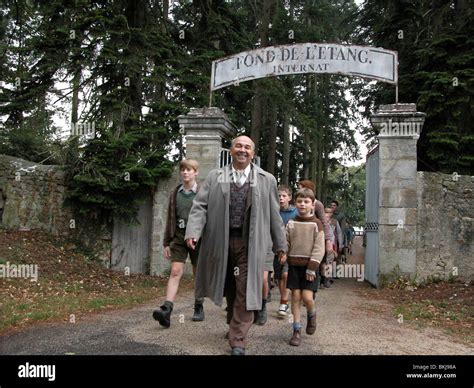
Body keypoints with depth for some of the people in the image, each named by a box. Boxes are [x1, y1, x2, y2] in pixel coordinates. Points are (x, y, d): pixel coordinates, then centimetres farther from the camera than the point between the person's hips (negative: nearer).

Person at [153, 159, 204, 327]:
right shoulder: (175, 194, 8)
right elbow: (170, 219, 11)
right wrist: (167, 243, 8)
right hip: (179, 237, 2)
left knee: (198, 274, 10)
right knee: (175, 271, -9)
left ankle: (199, 308, 25)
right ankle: (167, 309, -16)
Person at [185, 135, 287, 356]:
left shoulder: (266, 180, 7)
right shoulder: (215, 177, 7)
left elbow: (274, 214, 8)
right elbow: (200, 206, 0)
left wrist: (280, 244, 10)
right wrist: (193, 231, -15)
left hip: (250, 243, -1)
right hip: (222, 241, 2)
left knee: (244, 290, -3)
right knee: (229, 289, 15)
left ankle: (238, 340, 5)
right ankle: (234, 325, 37)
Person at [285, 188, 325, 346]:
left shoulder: (316, 224, -2)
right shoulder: (291, 223, 5)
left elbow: (319, 248, -7)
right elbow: (286, 244, 5)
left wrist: (312, 267, -14)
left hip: (309, 266, -2)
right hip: (294, 265, 2)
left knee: (307, 297, -9)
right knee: (295, 297, 3)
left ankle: (311, 315, 24)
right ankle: (297, 330, 13)